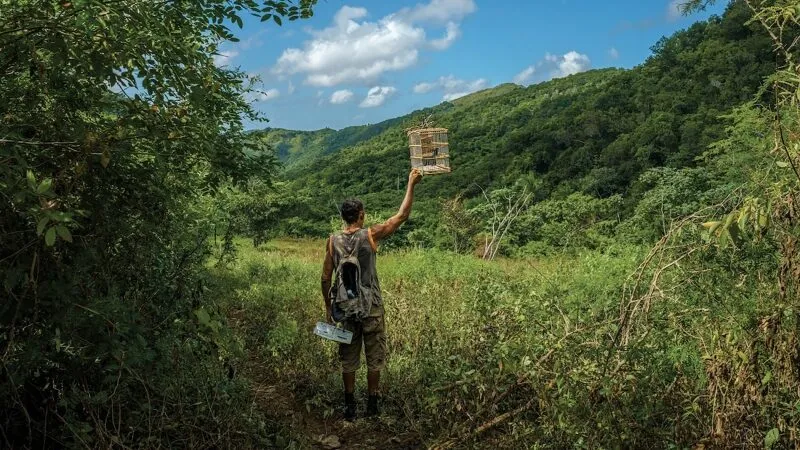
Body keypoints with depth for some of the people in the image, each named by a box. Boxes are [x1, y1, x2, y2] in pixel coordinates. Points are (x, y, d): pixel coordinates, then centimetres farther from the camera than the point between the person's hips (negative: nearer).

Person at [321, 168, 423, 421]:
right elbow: (402, 216, -5)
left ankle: (350, 407, 20)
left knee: (348, 358, 13)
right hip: (371, 306, -3)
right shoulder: (370, 235, -11)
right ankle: (372, 405, 19)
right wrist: (411, 185, 2)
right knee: (374, 357, 12)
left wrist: (328, 307, 12)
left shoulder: (333, 241, -2)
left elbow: (326, 279, 0)